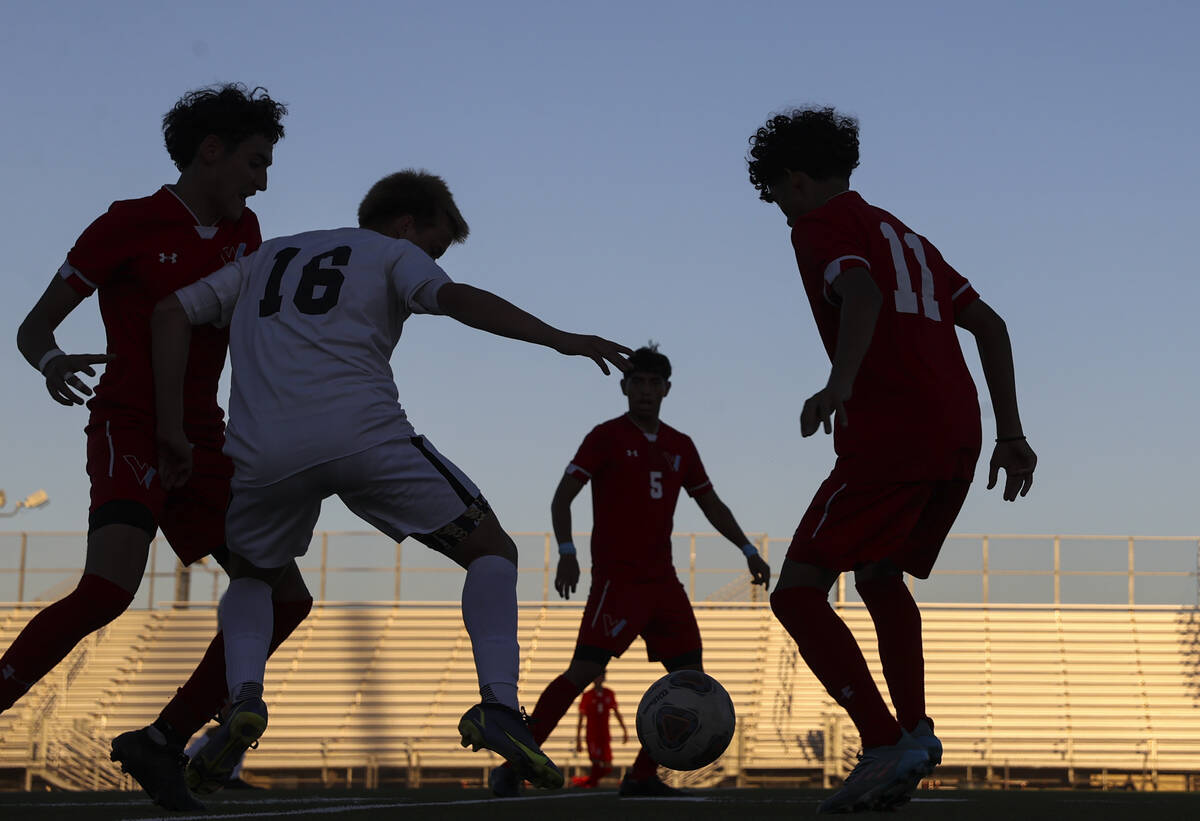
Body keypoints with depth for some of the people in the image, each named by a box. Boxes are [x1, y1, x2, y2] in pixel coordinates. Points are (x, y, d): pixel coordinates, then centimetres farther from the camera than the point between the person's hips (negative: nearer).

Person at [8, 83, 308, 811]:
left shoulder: (242, 232, 14)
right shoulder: (129, 224, -4)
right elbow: (33, 327, -6)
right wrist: (51, 362, -28)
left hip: (202, 443, 7)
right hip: (129, 430, -7)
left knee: (287, 600, 0)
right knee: (110, 587, -31)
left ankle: (162, 743, 6)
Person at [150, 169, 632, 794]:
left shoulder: (269, 257, 33)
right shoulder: (393, 253, 20)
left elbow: (171, 313, 25)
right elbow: (453, 298, -2)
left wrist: (172, 432, 22)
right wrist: (560, 339, -7)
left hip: (262, 454, 4)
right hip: (363, 433, -4)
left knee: (250, 577, 31)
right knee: (492, 551, 9)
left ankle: (244, 700, 2)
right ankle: (497, 706, -13)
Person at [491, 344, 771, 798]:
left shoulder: (680, 447, 14)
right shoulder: (607, 436, -1)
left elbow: (711, 504, 23)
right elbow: (562, 497, -5)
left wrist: (748, 550, 14)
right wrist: (567, 552, -18)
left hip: (662, 579, 7)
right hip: (616, 577, -7)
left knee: (689, 675, 0)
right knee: (585, 670, -18)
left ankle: (642, 776, 8)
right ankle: (513, 767, -15)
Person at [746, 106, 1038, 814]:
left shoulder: (823, 225, 3)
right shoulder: (905, 236, 28)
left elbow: (861, 293, -19)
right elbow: (989, 325, 23)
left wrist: (840, 384, -35)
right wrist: (1011, 432, 22)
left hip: (889, 436, -9)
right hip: (960, 437, 9)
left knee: (798, 593, -7)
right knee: (881, 576, 28)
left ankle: (884, 747, -19)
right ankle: (916, 732, 14)